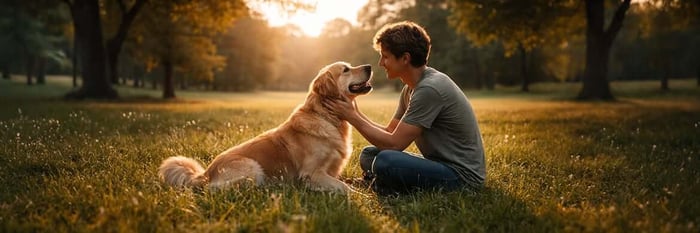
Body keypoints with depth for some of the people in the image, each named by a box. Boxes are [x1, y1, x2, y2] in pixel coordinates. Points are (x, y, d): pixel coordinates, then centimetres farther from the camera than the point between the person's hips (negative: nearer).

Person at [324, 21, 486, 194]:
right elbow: (390, 132, 12)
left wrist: (353, 117, -11)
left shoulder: (429, 89, -21)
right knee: (369, 154, 11)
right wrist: (357, 114, 1)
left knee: (385, 160, -29)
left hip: (463, 173, -10)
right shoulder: (410, 88, 9)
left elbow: (394, 144, -20)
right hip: (439, 164, 10)